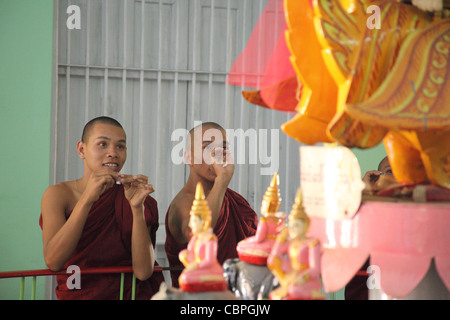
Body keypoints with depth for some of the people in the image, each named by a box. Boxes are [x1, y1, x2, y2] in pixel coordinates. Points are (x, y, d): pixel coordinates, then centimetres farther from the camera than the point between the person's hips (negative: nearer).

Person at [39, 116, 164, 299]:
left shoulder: (136, 198, 4)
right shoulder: (58, 194, 3)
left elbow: (143, 272, -8)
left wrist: (137, 208, -17)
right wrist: (87, 199, -20)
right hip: (76, 295, 1)